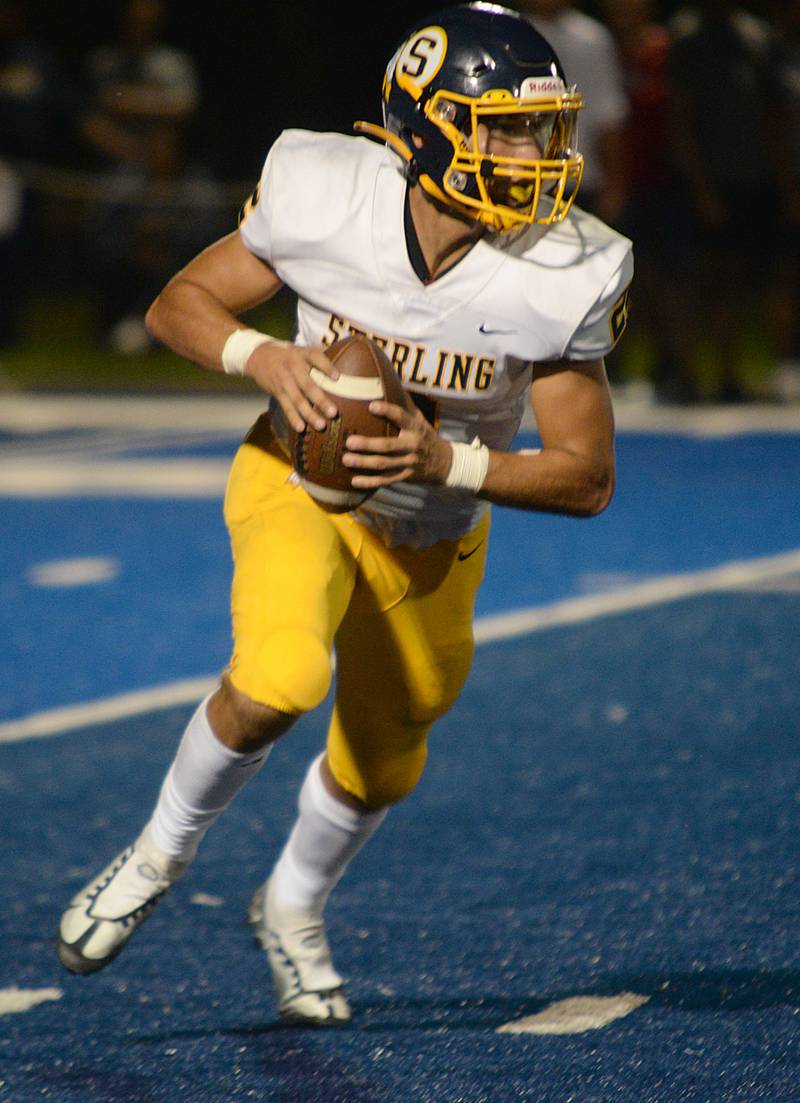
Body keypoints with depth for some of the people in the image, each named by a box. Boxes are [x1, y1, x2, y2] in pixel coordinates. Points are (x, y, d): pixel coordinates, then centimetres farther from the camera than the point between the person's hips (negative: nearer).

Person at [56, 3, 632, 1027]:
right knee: (279, 682, -31)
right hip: (299, 487, -3)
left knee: (378, 768, 19)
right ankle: (164, 847, -2)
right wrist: (264, 356, -31)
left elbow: (586, 479, -18)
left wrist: (443, 461, -33)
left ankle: (292, 907, 52)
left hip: (429, 541, 3)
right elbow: (178, 304, -11)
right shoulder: (327, 197, -25)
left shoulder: (561, 281, -25)